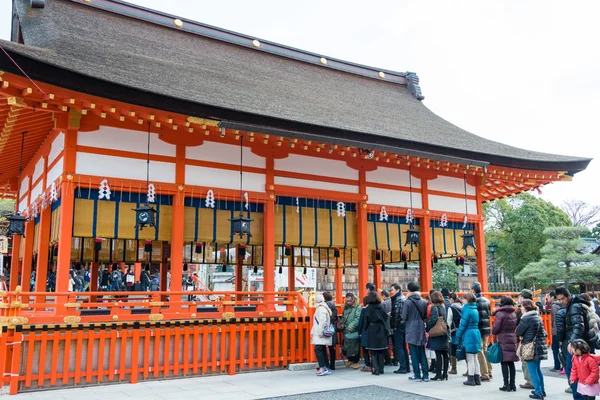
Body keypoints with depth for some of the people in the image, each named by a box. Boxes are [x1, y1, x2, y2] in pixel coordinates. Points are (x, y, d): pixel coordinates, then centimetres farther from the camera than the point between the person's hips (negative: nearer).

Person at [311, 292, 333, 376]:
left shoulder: (321, 308, -14)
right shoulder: (319, 307, 17)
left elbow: (322, 321, -21)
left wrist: (320, 332, -21)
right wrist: (313, 331, 20)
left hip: (321, 335, -10)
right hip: (319, 334, 10)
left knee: (318, 349, -14)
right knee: (323, 350, 10)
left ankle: (323, 368, -16)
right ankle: (327, 368, 13)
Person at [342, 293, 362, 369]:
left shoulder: (358, 307, -9)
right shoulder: (346, 307, 12)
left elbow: (358, 318, -19)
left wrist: (351, 326, -28)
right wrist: (342, 324, 4)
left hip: (355, 331, -6)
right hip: (346, 331, 6)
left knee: (355, 347, 1)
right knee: (345, 347, 9)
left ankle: (355, 362, 18)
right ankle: (350, 360, 31)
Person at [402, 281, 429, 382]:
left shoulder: (407, 302, -15)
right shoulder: (423, 302, 0)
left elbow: (404, 317, -11)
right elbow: (425, 316, 7)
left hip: (411, 331, -4)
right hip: (421, 330, 5)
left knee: (414, 353, 4)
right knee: (422, 353, 12)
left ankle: (417, 375, 7)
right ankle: (425, 375, 13)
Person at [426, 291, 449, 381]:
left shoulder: (434, 307, -11)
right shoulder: (443, 306, 10)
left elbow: (434, 318, -21)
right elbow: (445, 318, 10)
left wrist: (428, 328, -11)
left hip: (437, 333, -7)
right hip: (444, 332, 7)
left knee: (438, 354, -5)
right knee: (444, 354, 9)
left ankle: (438, 374, -3)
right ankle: (445, 373, 15)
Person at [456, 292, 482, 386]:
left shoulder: (467, 310, -15)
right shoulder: (475, 309, 10)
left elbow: (463, 324, -14)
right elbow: (476, 323, 13)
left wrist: (458, 335, -3)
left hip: (469, 335, -8)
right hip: (476, 333, 8)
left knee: (470, 359, -1)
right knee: (475, 358, 14)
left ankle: (471, 379, 3)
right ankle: (477, 379, 18)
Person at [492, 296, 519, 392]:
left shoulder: (500, 314, -13)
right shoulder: (514, 313, 8)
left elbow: (495, 329, -13)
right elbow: (516, 327, 12)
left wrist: (493, 332, 6)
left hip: (503, 340, -6)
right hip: (513, 339, 6)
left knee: (504, 363, 1)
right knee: (511, 363, 12)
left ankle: (507, 385, 2)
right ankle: (512, 384, 16)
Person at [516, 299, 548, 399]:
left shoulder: (526, 318, -15)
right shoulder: (538, 317, 13)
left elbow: (518, 331, -12)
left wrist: (521, 336, 10)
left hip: (531, 347, -9)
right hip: (539, 346, 9)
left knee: (532, 370, -3)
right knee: (537, 369, 18)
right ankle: (542, 390, 26)